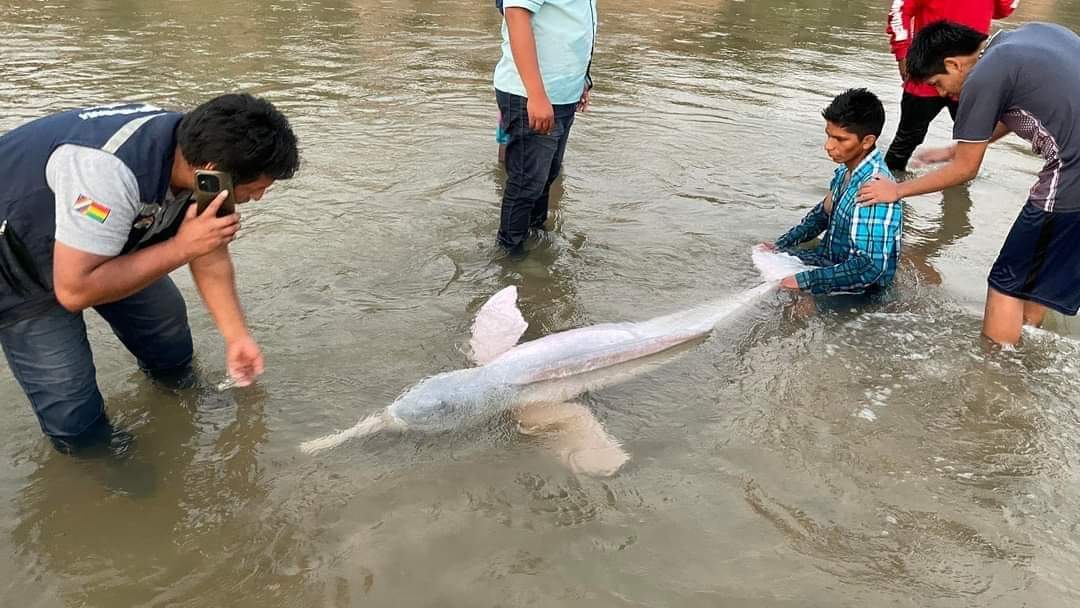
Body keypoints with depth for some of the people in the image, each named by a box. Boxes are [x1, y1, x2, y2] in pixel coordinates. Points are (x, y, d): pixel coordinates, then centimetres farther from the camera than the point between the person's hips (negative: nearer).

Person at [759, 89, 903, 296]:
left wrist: (804, 281, -33)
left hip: (859, 290, -9)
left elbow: (871, 267, -35)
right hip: (836, 263, 9)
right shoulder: (849, 168, -4)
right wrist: (780, 245, 5)